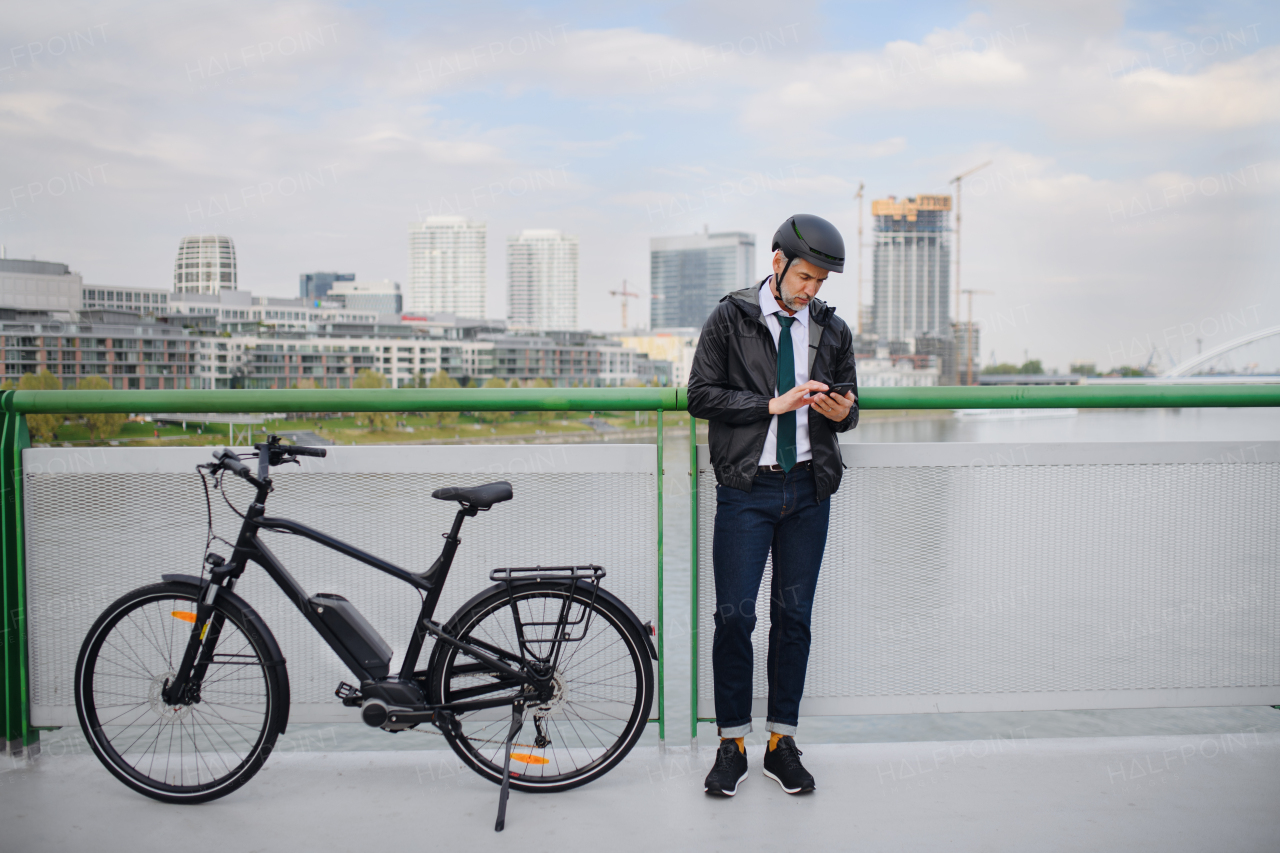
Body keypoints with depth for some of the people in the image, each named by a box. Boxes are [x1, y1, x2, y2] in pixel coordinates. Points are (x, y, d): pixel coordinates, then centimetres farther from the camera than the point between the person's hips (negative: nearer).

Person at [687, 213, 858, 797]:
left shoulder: (832, 330, 11)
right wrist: (773, 403, -14)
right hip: (746, 488, -3)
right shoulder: (730, 319, 0)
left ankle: (782, 742, 20)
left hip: (808, 490, 3)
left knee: (795, 615, 8)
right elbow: (700, 395, -5)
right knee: (734, 615, -3)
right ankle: (732, 743, 13)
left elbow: (850, 408, 17)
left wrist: (841, 411, -8)